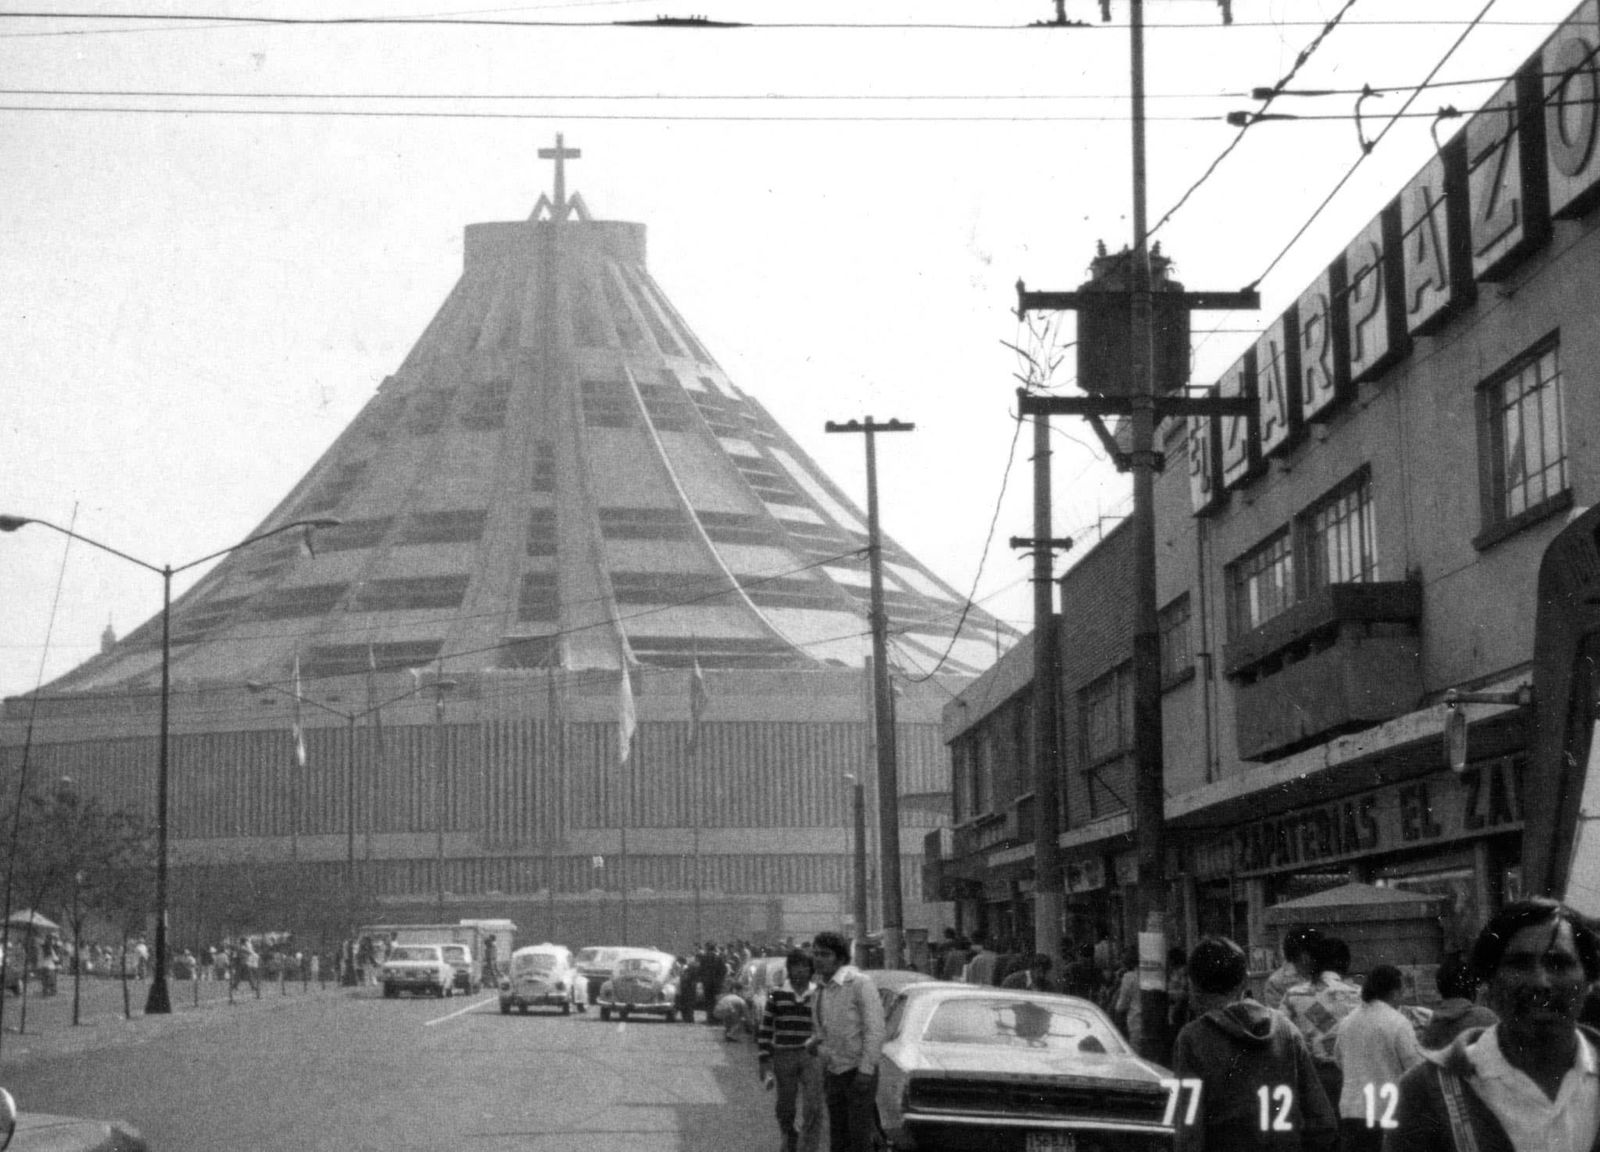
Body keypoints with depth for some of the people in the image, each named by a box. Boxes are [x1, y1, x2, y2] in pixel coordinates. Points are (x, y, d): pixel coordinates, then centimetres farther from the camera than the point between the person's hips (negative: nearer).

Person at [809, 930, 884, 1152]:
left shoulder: (859, 983, -13)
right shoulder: (822, 989, 11)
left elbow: (875, 1029, -16)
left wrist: (866, 1069, -21)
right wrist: (814, 1042, 0)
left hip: (859, 1072, -7)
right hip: (833, 1073, 7)